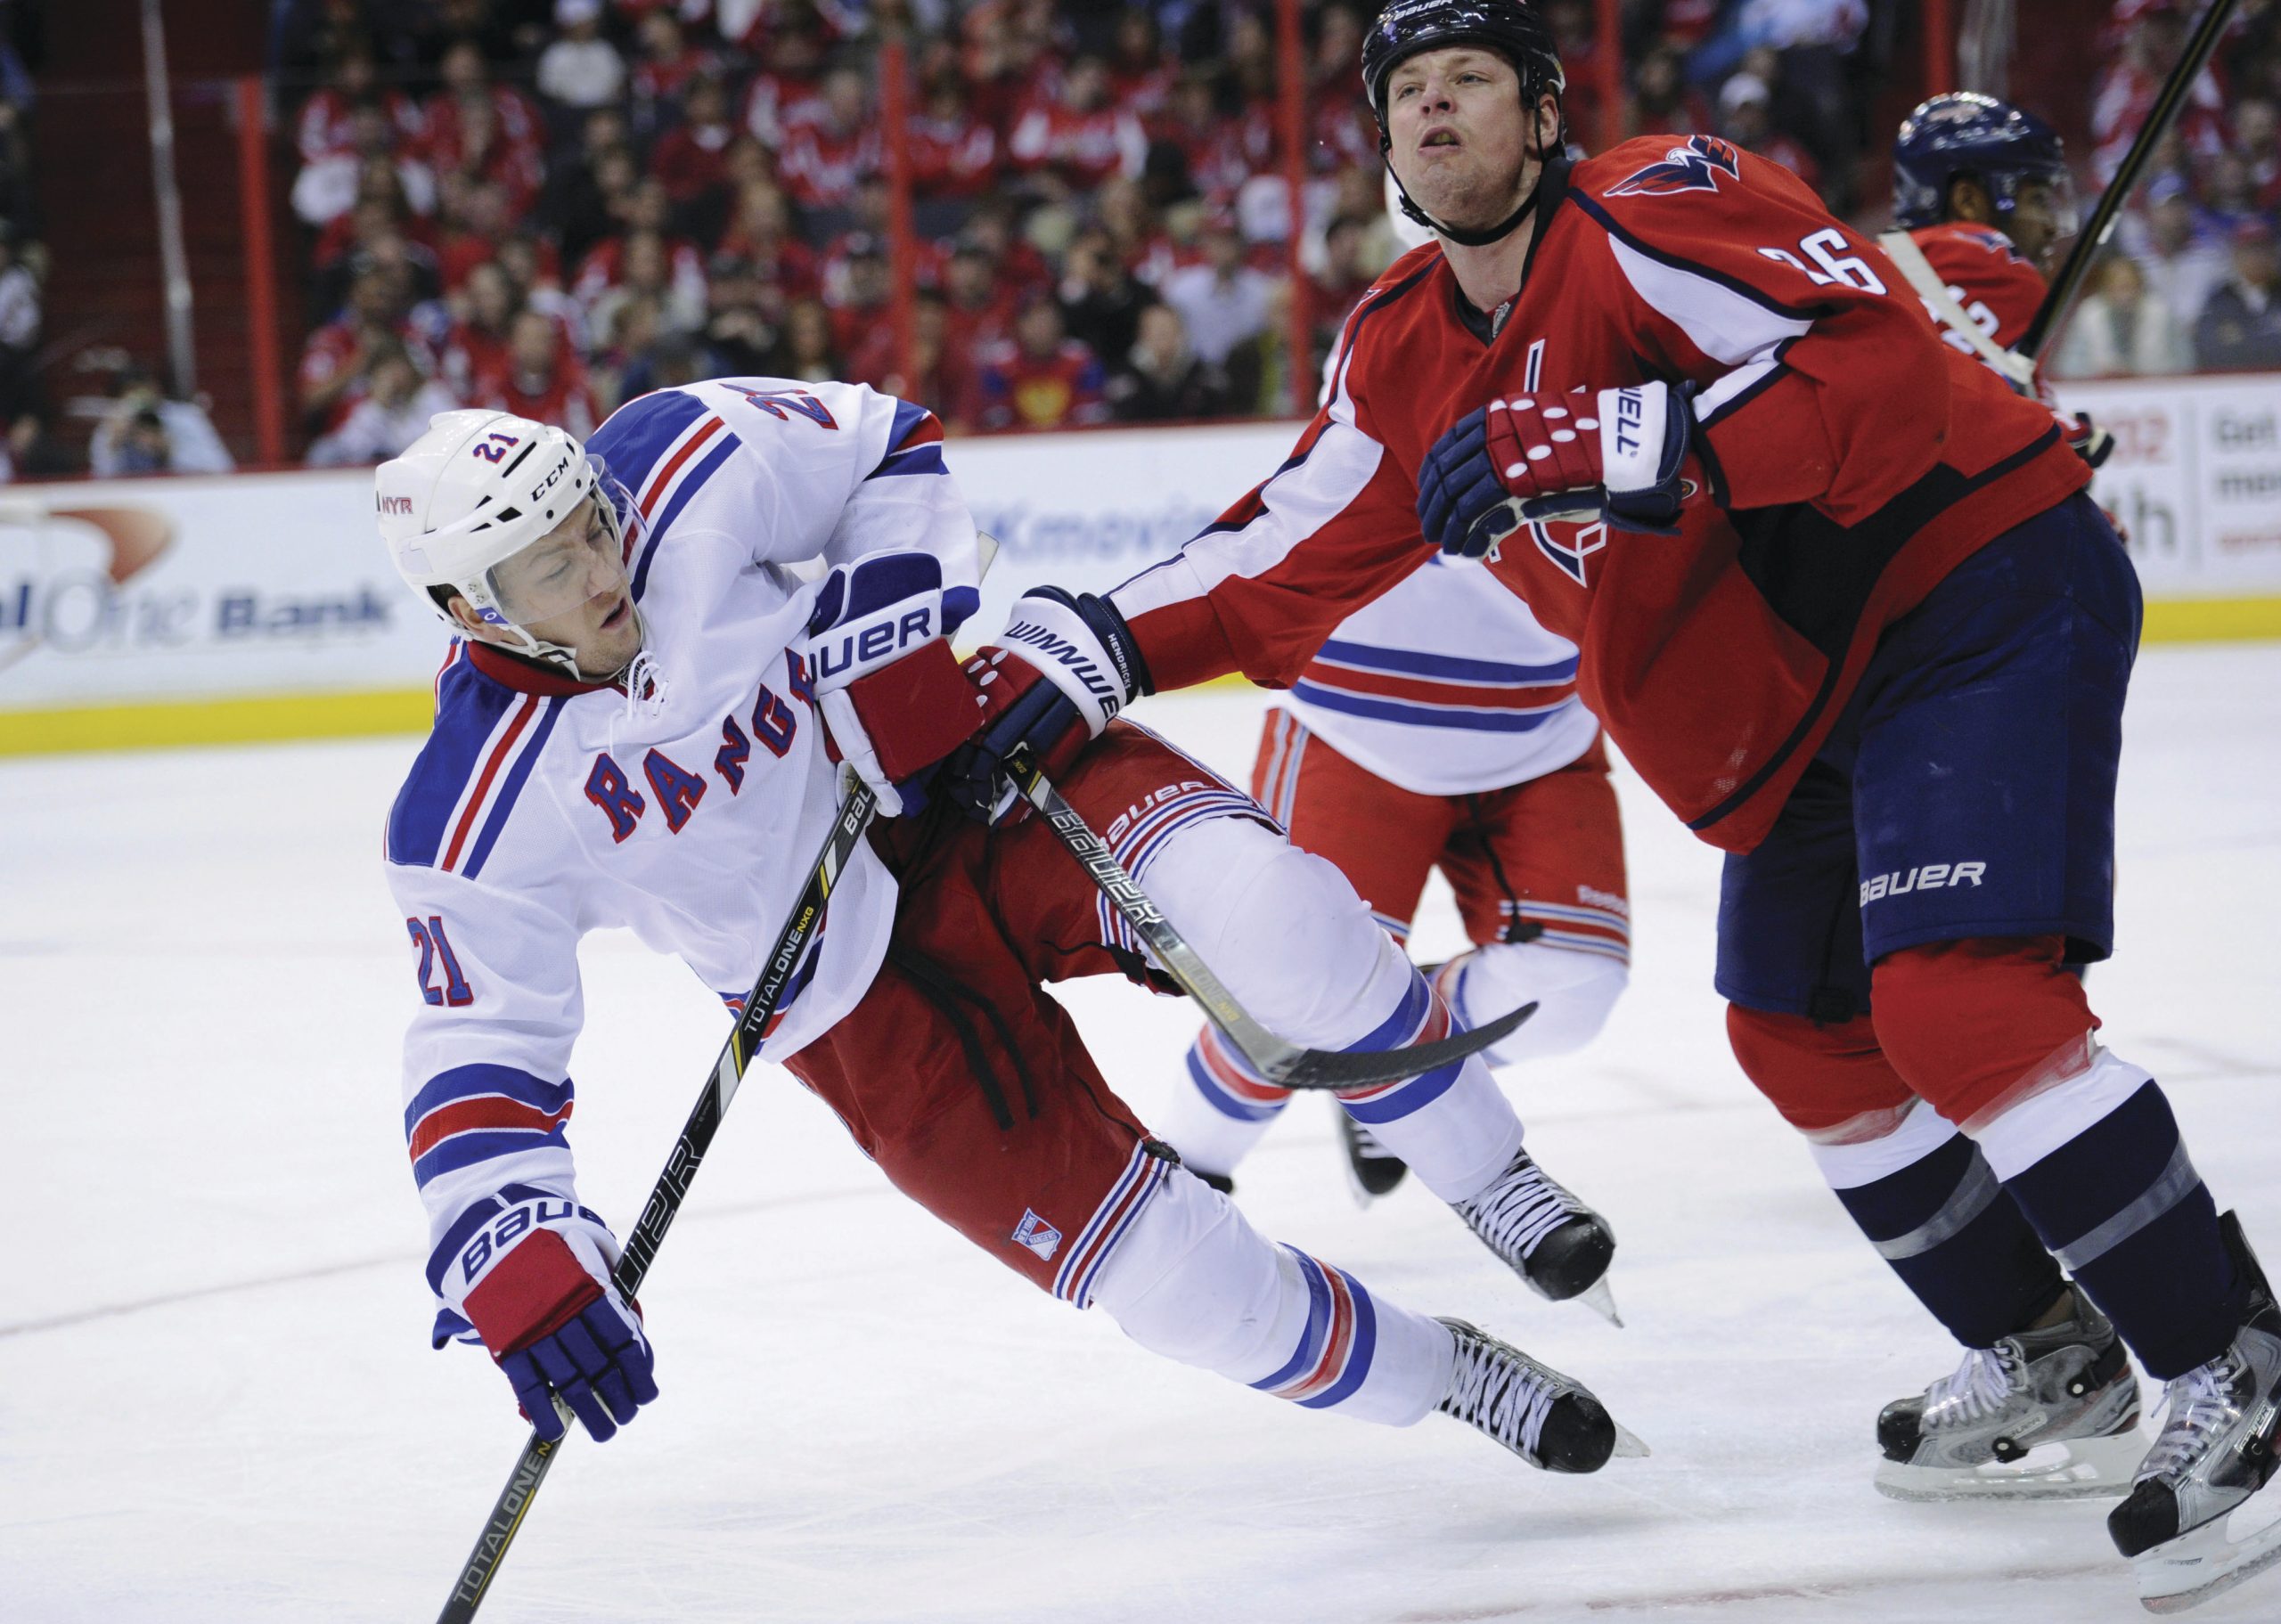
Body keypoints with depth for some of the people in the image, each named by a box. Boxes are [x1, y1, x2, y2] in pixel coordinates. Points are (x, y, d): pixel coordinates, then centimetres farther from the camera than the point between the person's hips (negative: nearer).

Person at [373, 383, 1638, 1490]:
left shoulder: (684, 468, -17)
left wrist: (908, 624, -14)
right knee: (1160, 1265, -13)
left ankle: (1488, 1176, -8)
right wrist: (512, 1269, -26)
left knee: (1250, 902, -31)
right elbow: (478, 1063, -12)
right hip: (855, 996, 0)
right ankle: (1439, 1377, 11)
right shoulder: (477, 824, -18)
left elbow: (883, 447, 0)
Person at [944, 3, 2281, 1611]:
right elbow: (1289, 558, 9)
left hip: (1984, 588, -10)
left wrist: (1599, 444, -37)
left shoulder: (1656, 206, -19)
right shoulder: (1409, 353, 7)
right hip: (1807, 699, 10)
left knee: (1958, 1000, -23)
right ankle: (2050, 1373, 29)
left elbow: (1877, 373, -32)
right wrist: (1080, 649, -6)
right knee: (1803, 1038, 14)